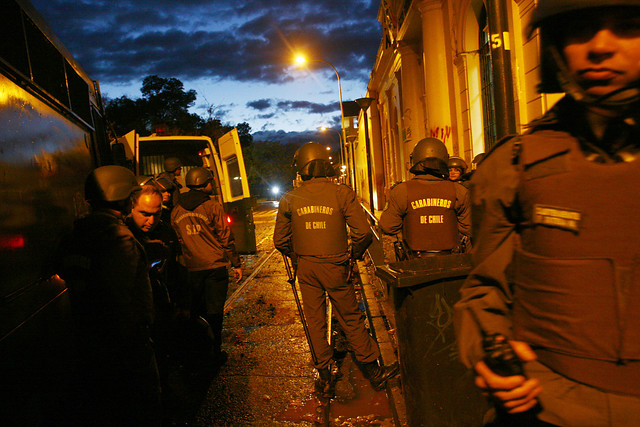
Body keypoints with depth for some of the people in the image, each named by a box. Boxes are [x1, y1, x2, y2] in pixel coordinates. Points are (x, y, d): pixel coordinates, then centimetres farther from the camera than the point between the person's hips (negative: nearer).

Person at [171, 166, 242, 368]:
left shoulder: (176, 211, 7)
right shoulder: (213, 207, -7)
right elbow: (226, 238, -6)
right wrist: (236, 264, 1)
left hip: (190, 269, 4)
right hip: (214, 266, -4)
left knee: (195, 311, 16)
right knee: (214, 311, 5)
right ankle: (214, 354, 11)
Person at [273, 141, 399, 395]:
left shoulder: (290, 199, -1)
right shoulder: (342, 193, -8)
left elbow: (280, 241, 4)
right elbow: (363, 233, -13)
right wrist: (355, 254, 5)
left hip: (305, 267, 2)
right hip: (334, 266, -2)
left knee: (315, 320, 13)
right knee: (351, 319, 10)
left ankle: (324, 374, 23)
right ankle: (372, 370, 22)